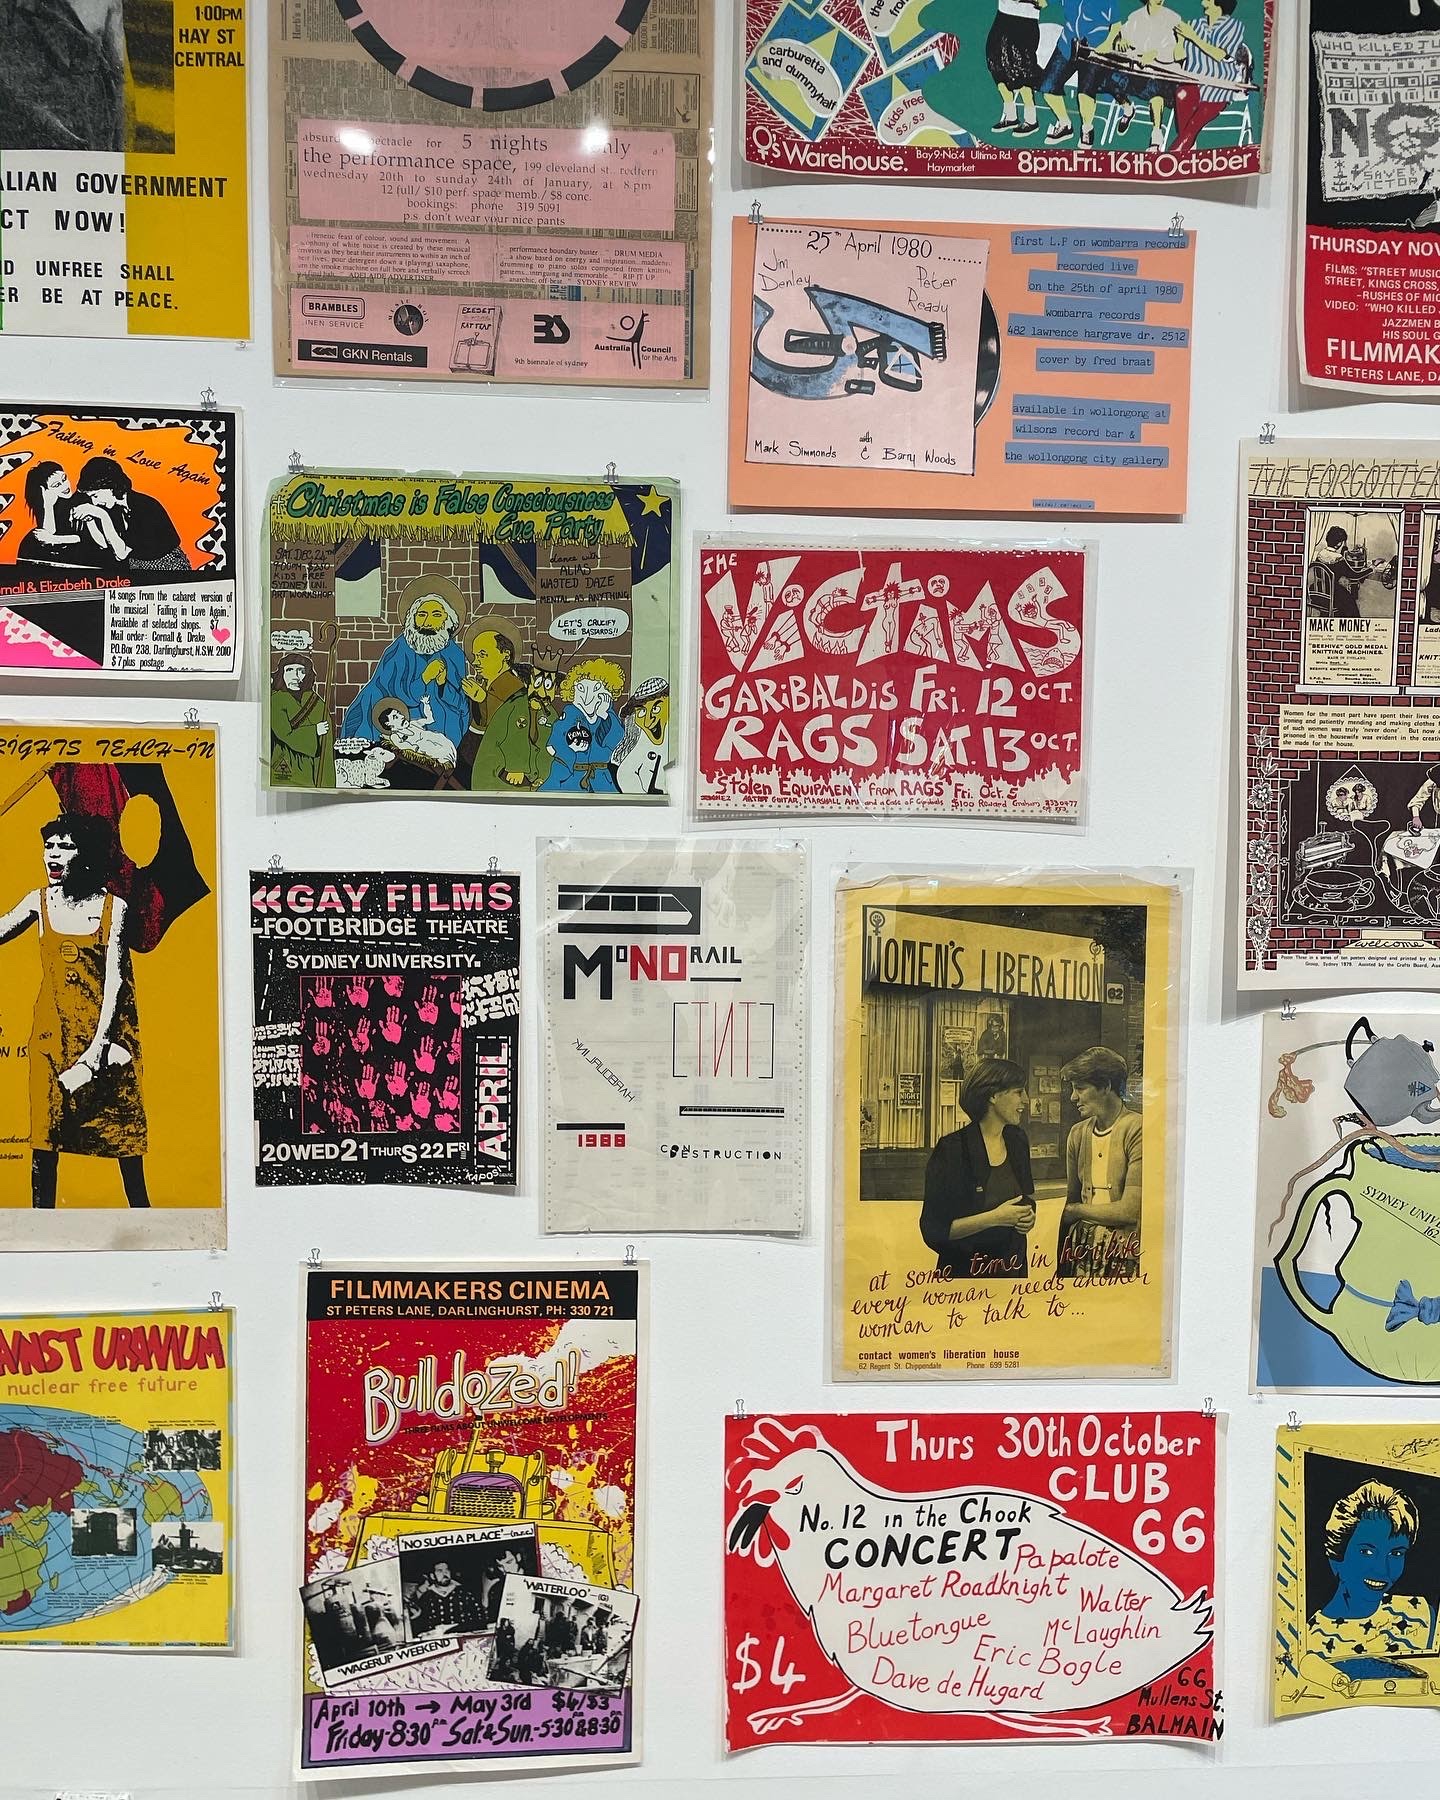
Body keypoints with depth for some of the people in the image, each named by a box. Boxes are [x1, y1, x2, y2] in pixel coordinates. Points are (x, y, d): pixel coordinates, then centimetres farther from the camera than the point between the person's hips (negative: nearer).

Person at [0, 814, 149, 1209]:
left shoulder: (113, 907, -4)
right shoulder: (40, 902, 5)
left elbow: (115, 979, -9)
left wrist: (99, 1044, -15)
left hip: (105, 1030, -2)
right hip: (53, 1031, 2)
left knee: (123, 1129, 3)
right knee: (44, 1133, 1)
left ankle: (140, 1208, 16)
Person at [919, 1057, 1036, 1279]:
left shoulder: (1017, 1141, 3)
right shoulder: (952, 1149, -18)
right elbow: (934, 1230, -19)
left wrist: (1028, 1216, -2)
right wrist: (994, 1218, -23)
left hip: (1014, 1264, 6)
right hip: (966, 1270, -6)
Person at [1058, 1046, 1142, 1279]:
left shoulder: (1135, 1130, -12)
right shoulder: (1078, 1133, 8)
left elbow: (1130, 1211, -16)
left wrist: (1076, 1211, -2)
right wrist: (1061, 1265, 10)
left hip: (1123, 1254, -5)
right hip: (1081, 1249, 5)